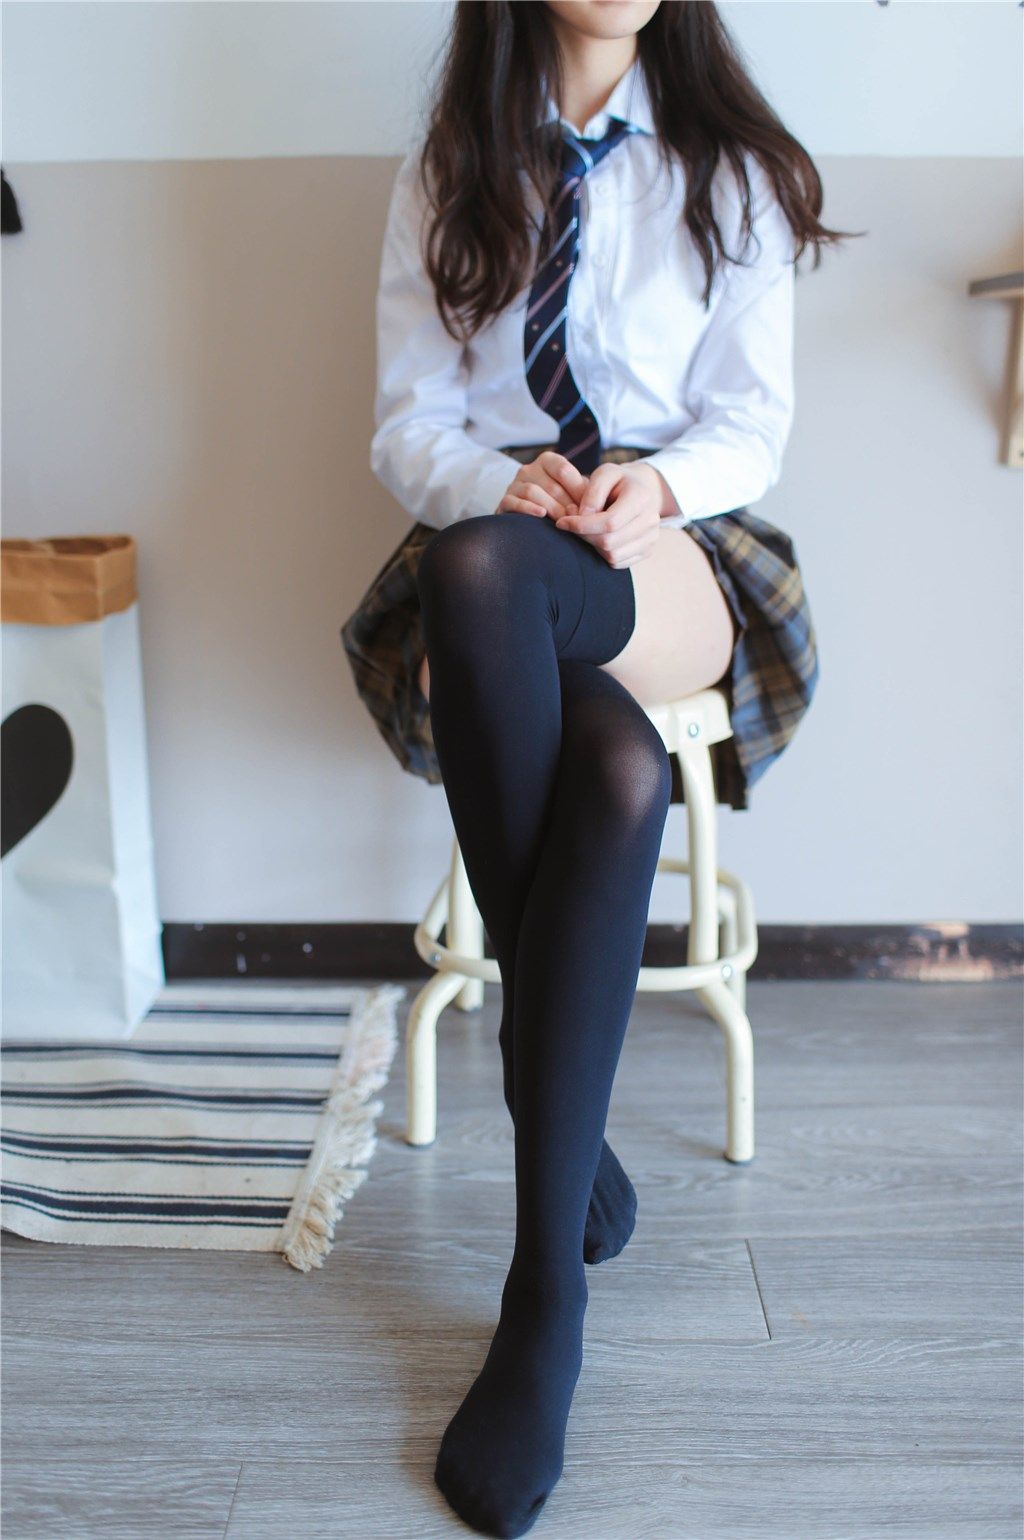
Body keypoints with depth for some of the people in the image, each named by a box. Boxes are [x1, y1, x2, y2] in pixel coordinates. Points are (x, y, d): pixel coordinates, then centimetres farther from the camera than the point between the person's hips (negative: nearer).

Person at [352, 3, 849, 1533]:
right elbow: (408, 429, 5)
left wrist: (658, 479, -18)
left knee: (485, 570, -39)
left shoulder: (728, 169, 11)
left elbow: (752, 423, 4)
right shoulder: (447, 175, 13)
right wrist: (503, 478, -18)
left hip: (678, 566, -1)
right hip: (495, 572, 1)